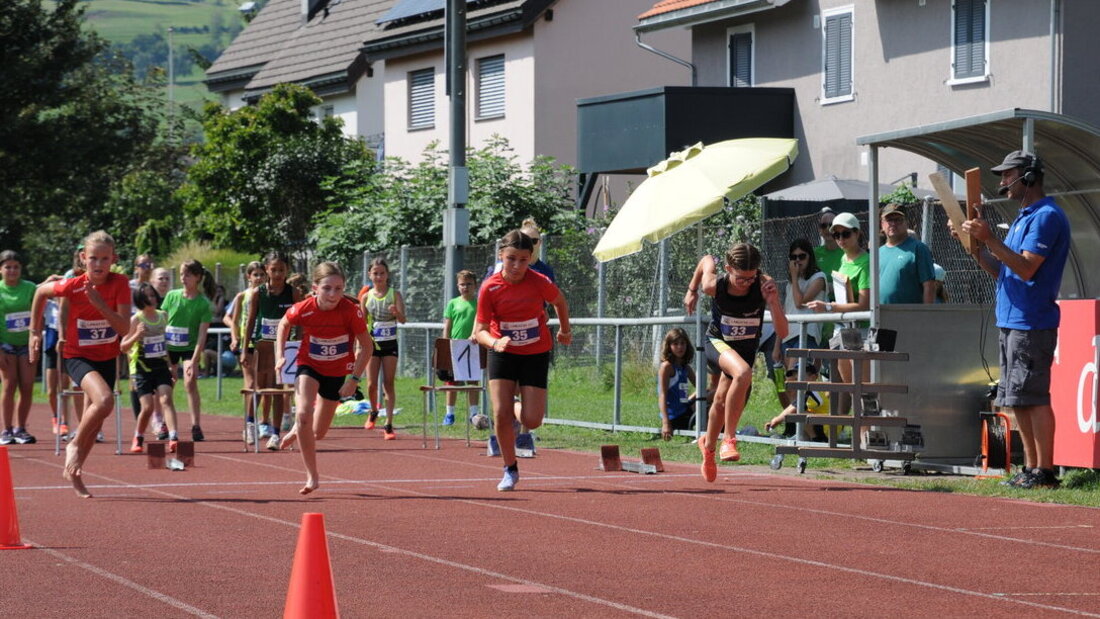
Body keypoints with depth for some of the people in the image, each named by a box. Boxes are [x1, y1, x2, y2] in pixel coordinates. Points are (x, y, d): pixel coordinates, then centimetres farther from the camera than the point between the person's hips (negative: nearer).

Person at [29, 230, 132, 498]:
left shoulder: (120, 284, -15)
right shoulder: (72, 286, -18)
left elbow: (124, 328, -20)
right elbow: (41, 292, 2)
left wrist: (100, 304, -32)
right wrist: (35, 331, 5)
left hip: (107, 358, 4)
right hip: (78, 357, -4)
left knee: (93, 422, 12)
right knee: (104, 400, -30)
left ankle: (73, 471, 31)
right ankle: (75, 445, -8)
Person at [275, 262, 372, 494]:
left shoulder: (351, 311, -26)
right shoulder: (303, 309, -23)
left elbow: (366, 346, -13)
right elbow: (283, 325, 1)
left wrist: (354, 379, -18)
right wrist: (280, 356, -7)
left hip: (338, 372, 1)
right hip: (309, 366, -1)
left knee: (317, 433, 9)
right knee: (304, 414, -26)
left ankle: (298, 429, 49)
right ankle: (312, 476, -14)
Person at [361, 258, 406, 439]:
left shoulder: (395, 295, -3)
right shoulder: (367, 296, 2)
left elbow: (402, 319, -15)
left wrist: (396, 312, -37)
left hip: (390, 344, -1)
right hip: (372, 343, 1)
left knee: (389, 384, -3)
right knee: (371, 384, -1)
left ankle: (389, 424, -1)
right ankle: (373, 412, 28)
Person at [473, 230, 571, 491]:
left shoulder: (539, 282, -18)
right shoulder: (490, 288, -17)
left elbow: (560, 301, 5)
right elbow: (480, 330, -12)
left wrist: (565, 330, 19)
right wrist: (494, 342, -34)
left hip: (535, 354, 0)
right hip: (503, 353, 0)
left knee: (532, 420, -7)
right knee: (501, 414, -12)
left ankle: (518, 410, 32)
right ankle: (510, 470, 8)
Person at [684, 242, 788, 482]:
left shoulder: (765, 285, -28)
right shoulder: (714, 285, -27)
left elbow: (782, 333, -30)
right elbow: (706, 260, -2)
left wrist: (773, 301, -45)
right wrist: (692, 290, 12)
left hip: (747, 347, 2)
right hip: (717, 343, -2)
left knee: (723, 401, 18)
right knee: (743, 373, -35)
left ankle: (708, 445, 50)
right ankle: (729, 439, -23)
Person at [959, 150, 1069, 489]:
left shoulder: (1047, 217, -10)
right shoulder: (1023, 218, 20)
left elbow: (1026, 269, -19)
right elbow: (999, 270, 20)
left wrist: (989, 238, -22)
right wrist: (975, 241, 10)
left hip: (1032, 323, -10)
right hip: (1011, 321, 10)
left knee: (1033, 398, -10)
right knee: (1017, 400, 11)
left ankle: (1044, 471, -9)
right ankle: (1031, 468, 16)